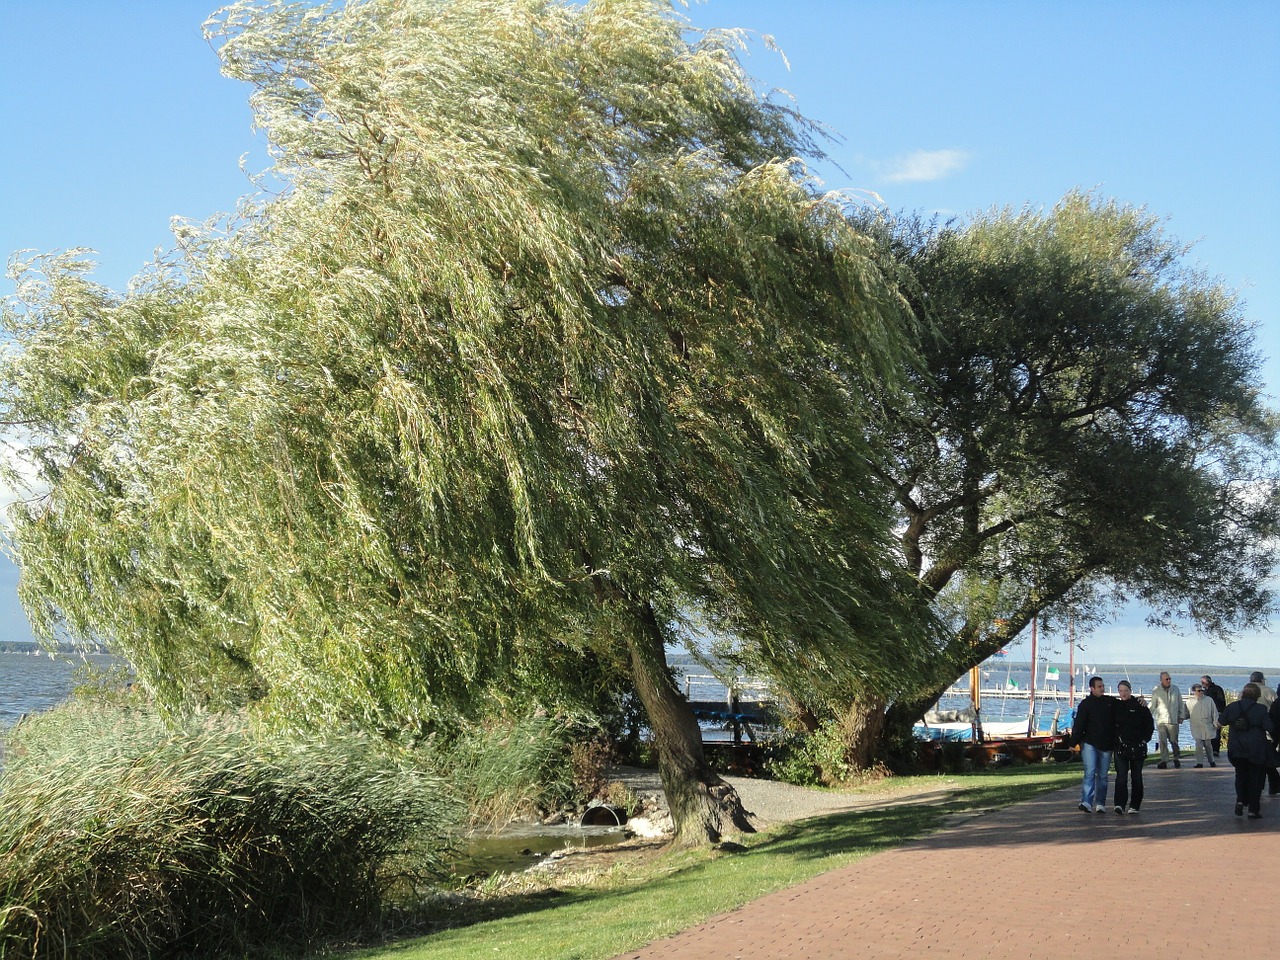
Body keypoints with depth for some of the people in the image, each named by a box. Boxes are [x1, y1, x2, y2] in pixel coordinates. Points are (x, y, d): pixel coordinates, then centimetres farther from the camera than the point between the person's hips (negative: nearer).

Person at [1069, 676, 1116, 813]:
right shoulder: (1085, 704, -1)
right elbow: (1078, 724, -4)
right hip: (1089, 743, -3)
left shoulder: (1111, 702, 8)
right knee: (1090, 772, -14)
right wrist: (1074, 742, -9)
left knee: (1102, 775, 8)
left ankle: (1100, 803, 14)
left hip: (1106, 745, 3)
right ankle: (1086, 802, -19)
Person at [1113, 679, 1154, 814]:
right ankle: (1120, 804, -16)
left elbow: (1150, 724, 2)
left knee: (1136, 777, 6)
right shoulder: (1116, 706, 6)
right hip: (1121, 746, 1)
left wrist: (1145, 739, -3)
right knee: (1121, 776, -9)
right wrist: (1116, 738, 1)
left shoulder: (1139, 706, -2)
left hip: (1138, 746, -1)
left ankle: (1134, 805, 14)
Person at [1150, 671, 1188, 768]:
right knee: (1163, 742, -4)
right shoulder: (1156, 691, 0)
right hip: (1161, 720, -1)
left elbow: (1180, 703, 13)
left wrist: (1181, 716, 11)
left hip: (1173, 720, 1)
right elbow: (1152, 706, 7)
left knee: (1174, 741, 5)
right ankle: (1164, 761, 0)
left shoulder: (1175, 689, 4)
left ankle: (1176, 758, 25)